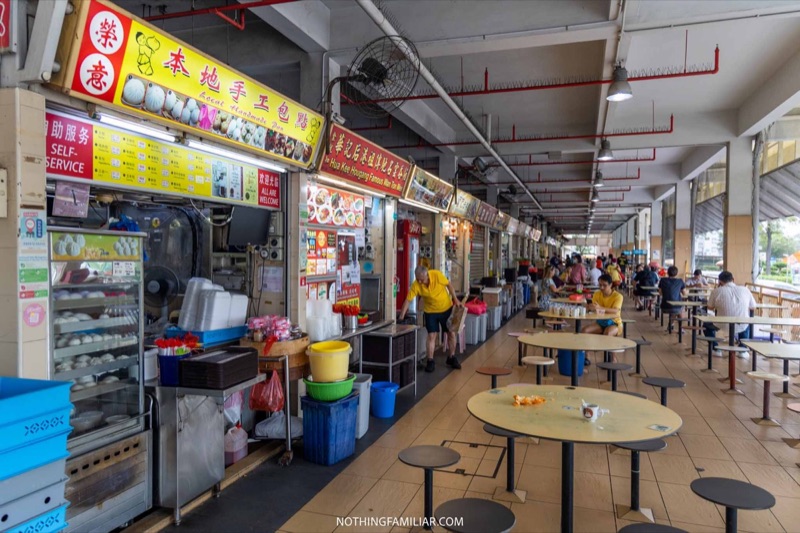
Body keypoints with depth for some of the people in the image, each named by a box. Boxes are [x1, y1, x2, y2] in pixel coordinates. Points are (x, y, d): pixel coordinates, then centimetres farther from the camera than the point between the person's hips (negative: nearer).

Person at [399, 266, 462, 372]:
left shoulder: (437, 275, -25)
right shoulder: (416, 285, -24)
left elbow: (449, 285, -9)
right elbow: (408, 300, -22)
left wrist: (455, 299, -7)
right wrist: (401, 317, -26)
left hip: (446, 308, 1)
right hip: (431, 311, -1)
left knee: (451, 333, 7)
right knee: (431, 336, -5)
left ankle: (452, 358, 23)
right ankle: (430, 361, 4)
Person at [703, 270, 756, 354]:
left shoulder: (717, 291, -6)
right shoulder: (745, 290, 1)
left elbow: (710, 307, 7)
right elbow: (753, 307, 13)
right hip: (741, 326, 3)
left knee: (706, 324, 28)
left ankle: (715, 349, 22)